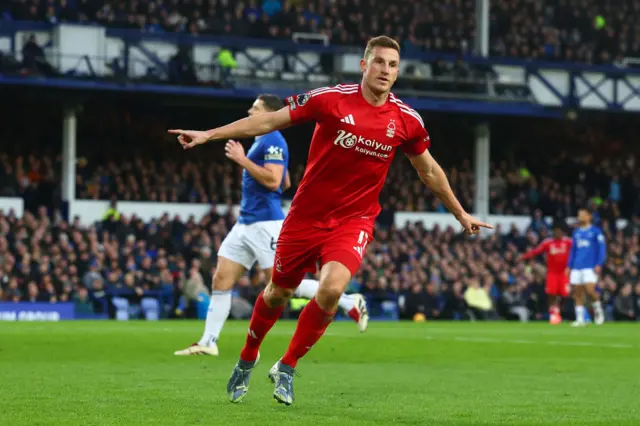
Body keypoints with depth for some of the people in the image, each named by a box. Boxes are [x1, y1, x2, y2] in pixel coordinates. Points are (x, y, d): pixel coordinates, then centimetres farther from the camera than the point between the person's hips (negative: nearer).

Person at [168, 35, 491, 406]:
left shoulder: (407, 121, -4)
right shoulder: (331, 99, -11)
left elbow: (429, 171, 13)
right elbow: (269, 121, -7)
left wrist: (461, 214, 20)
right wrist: (209, 135, -11)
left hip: (355, 220, 1)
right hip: (307, 216, 0)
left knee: (332, 288, -23)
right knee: (278, 292, 10)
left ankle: (287, 367, -3)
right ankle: (247, 361, 38)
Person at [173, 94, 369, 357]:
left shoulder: (273, 141, -13)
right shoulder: (262, 141, 18)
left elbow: (273, 180, -24)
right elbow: (285, 183, 26)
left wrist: (242, 160, -20)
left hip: (265, 224, -10)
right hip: (246, 224, 10)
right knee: (221, 280, 4)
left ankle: (350, 302, -2)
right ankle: (208, 343, 5)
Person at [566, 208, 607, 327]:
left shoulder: (596, 231, 0)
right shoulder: (576, 232, 17)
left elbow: (602, 248, -3)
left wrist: (599, 264, -13)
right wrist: (569, 266, 15)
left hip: (590, 267, -5)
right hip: (577, 267, 6)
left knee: (589, 289, -18)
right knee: (577, 293, 1)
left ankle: (598, 310, 7)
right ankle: (580, 319, 5)